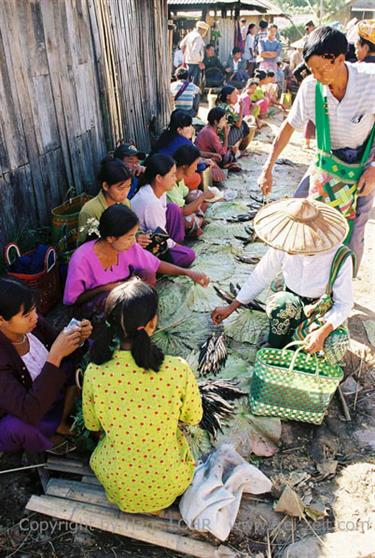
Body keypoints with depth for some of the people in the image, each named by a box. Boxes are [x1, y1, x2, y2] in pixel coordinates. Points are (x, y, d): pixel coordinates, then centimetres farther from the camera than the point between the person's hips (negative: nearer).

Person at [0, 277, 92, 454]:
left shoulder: (34, 324, -17)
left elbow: (67, 353, 0)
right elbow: (30, 413, -42)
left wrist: (78, 338, -24)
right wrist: (55, 356, -44)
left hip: (47, 400, 6)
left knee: (81, 358, -8)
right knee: (21, 426, -38)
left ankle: (62, 424, 4)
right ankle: (48, 440, -1)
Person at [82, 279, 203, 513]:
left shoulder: (94, 373, -22)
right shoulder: (178, 370, -28)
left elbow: (92, 425, -2)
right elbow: (194, 418, -7)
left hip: (117, 483, 2)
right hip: (169, 484, -1)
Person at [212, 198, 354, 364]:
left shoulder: (340, 257, -26)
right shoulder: (282, 248, -21)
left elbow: (344, 303, -18)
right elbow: (260, 277, -6)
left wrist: (323, 332, -35)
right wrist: (232, 307, -4)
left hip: (327, 312, -1)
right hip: (290, 306, 1)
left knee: (336, 346, -32)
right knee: (284, 302, -36)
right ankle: (276, 351, -8)